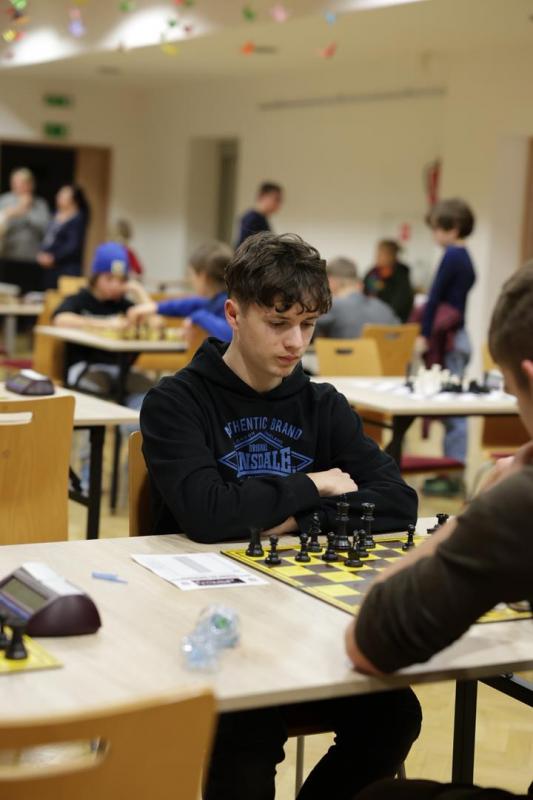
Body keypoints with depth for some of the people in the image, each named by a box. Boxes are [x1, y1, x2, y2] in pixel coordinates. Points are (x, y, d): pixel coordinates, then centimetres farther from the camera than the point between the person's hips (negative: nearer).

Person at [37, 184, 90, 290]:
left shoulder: (78, 219, -9)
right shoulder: (57, 215, 14)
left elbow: (73, 245, -15)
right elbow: (47, 239, 21)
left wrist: (53, 258, -15)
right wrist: (42, 253, 4)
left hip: (67, 268, -8)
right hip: (49, 267, 8)